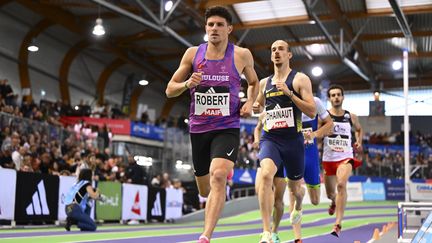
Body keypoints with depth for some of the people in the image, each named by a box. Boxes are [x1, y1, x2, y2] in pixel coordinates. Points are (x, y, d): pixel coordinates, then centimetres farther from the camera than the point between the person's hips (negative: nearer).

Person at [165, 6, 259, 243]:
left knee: (218, 177, -27)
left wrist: (250, 103, -1)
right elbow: (169, 90, 6)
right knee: (204, 190, 15)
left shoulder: (242, 55, 0)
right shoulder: (193, 53, 2)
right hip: (198, 128, 3)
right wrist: (187, 84, -16)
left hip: (227, 128, -3)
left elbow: (254, 82, 19)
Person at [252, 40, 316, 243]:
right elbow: (259, 105, 30)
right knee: (265, 175, -28)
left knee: (295, 187, 15)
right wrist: (255, 107, 5)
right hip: (270, 139, 2)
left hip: (293, 140, -1)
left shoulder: (300, 79, -1)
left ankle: (298, 207, 55)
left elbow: (312, 112, -9)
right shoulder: (264, 83, 12)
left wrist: (290, 93, -19)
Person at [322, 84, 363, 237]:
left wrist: (359, 142, 9)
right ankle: (334, 202, 54)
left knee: (341, 184, -28)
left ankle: (338, 224, -28)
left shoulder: (351, 117, 6)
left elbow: (359, 130, 26)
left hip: (346, 158, -1)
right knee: (330, 193, 13)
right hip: (328, 159, 1)